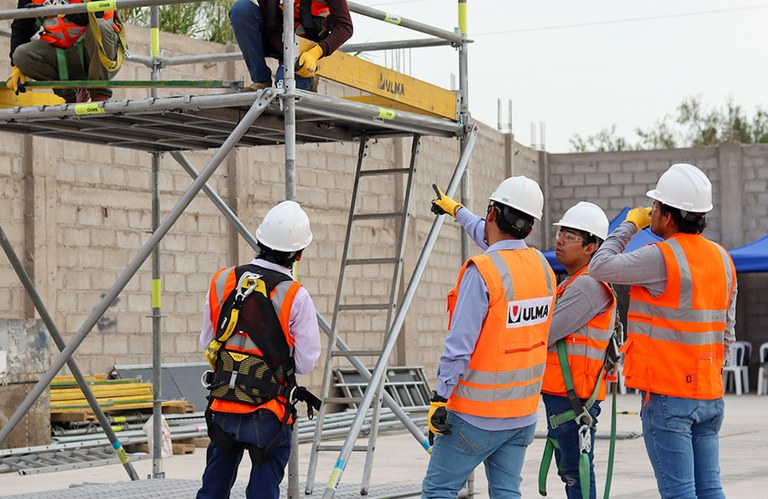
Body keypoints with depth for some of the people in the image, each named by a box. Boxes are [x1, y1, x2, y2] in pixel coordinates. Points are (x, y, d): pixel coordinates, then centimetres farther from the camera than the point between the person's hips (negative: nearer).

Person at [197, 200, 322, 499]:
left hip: (222, 408, 4)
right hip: (269, 415, -4)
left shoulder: (222, 282, -1)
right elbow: (306, 362, -7)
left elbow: (206, 342, 8)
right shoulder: (295, 297, -14)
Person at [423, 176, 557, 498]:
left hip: (477, 415, -7)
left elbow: (460, 345, -20)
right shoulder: (542, 265, 5)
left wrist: (440, 398, -13)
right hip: (524, 413, 7)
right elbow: (504, 248, 27)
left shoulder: (482, 272, -18)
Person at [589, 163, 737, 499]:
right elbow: (726, 330, 15)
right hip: (710, 395, 8)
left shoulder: (662, 257, -16)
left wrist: (629, 226, 6)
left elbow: (601, 267, -7)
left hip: (667, 395, -8)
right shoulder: (722, 258, 10)